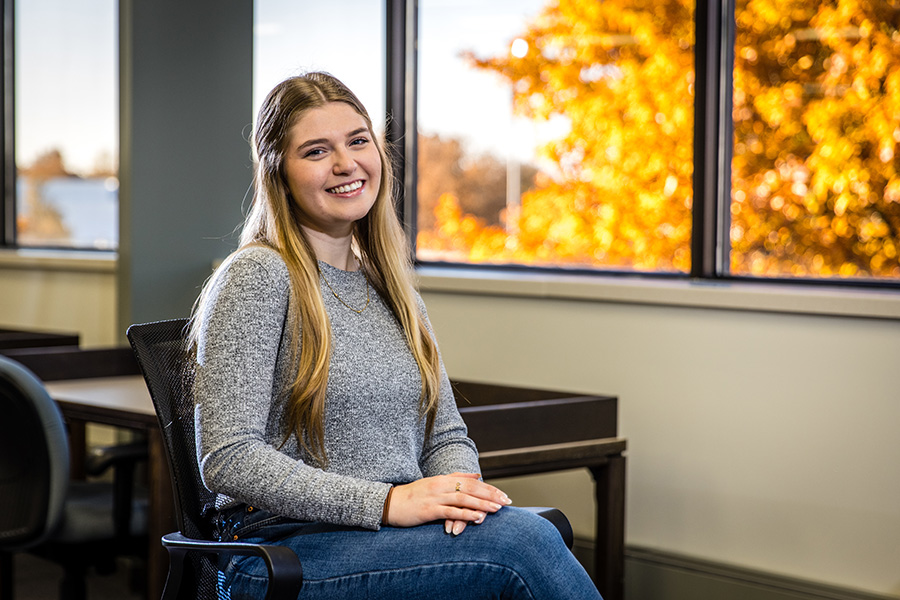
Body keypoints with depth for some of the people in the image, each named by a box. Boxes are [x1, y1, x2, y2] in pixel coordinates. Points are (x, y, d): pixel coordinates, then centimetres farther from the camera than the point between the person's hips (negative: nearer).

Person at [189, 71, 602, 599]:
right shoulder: (257, 278, -6)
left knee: (527, 532, -27)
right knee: (524, 541, -28)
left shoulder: (391, 286, 16)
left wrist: (459, 490, -7)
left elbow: (446, 435, 18)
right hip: (285, 551, -6)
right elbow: (228, 460, -14)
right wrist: (388, 501, -20)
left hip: (397, 537, 6)